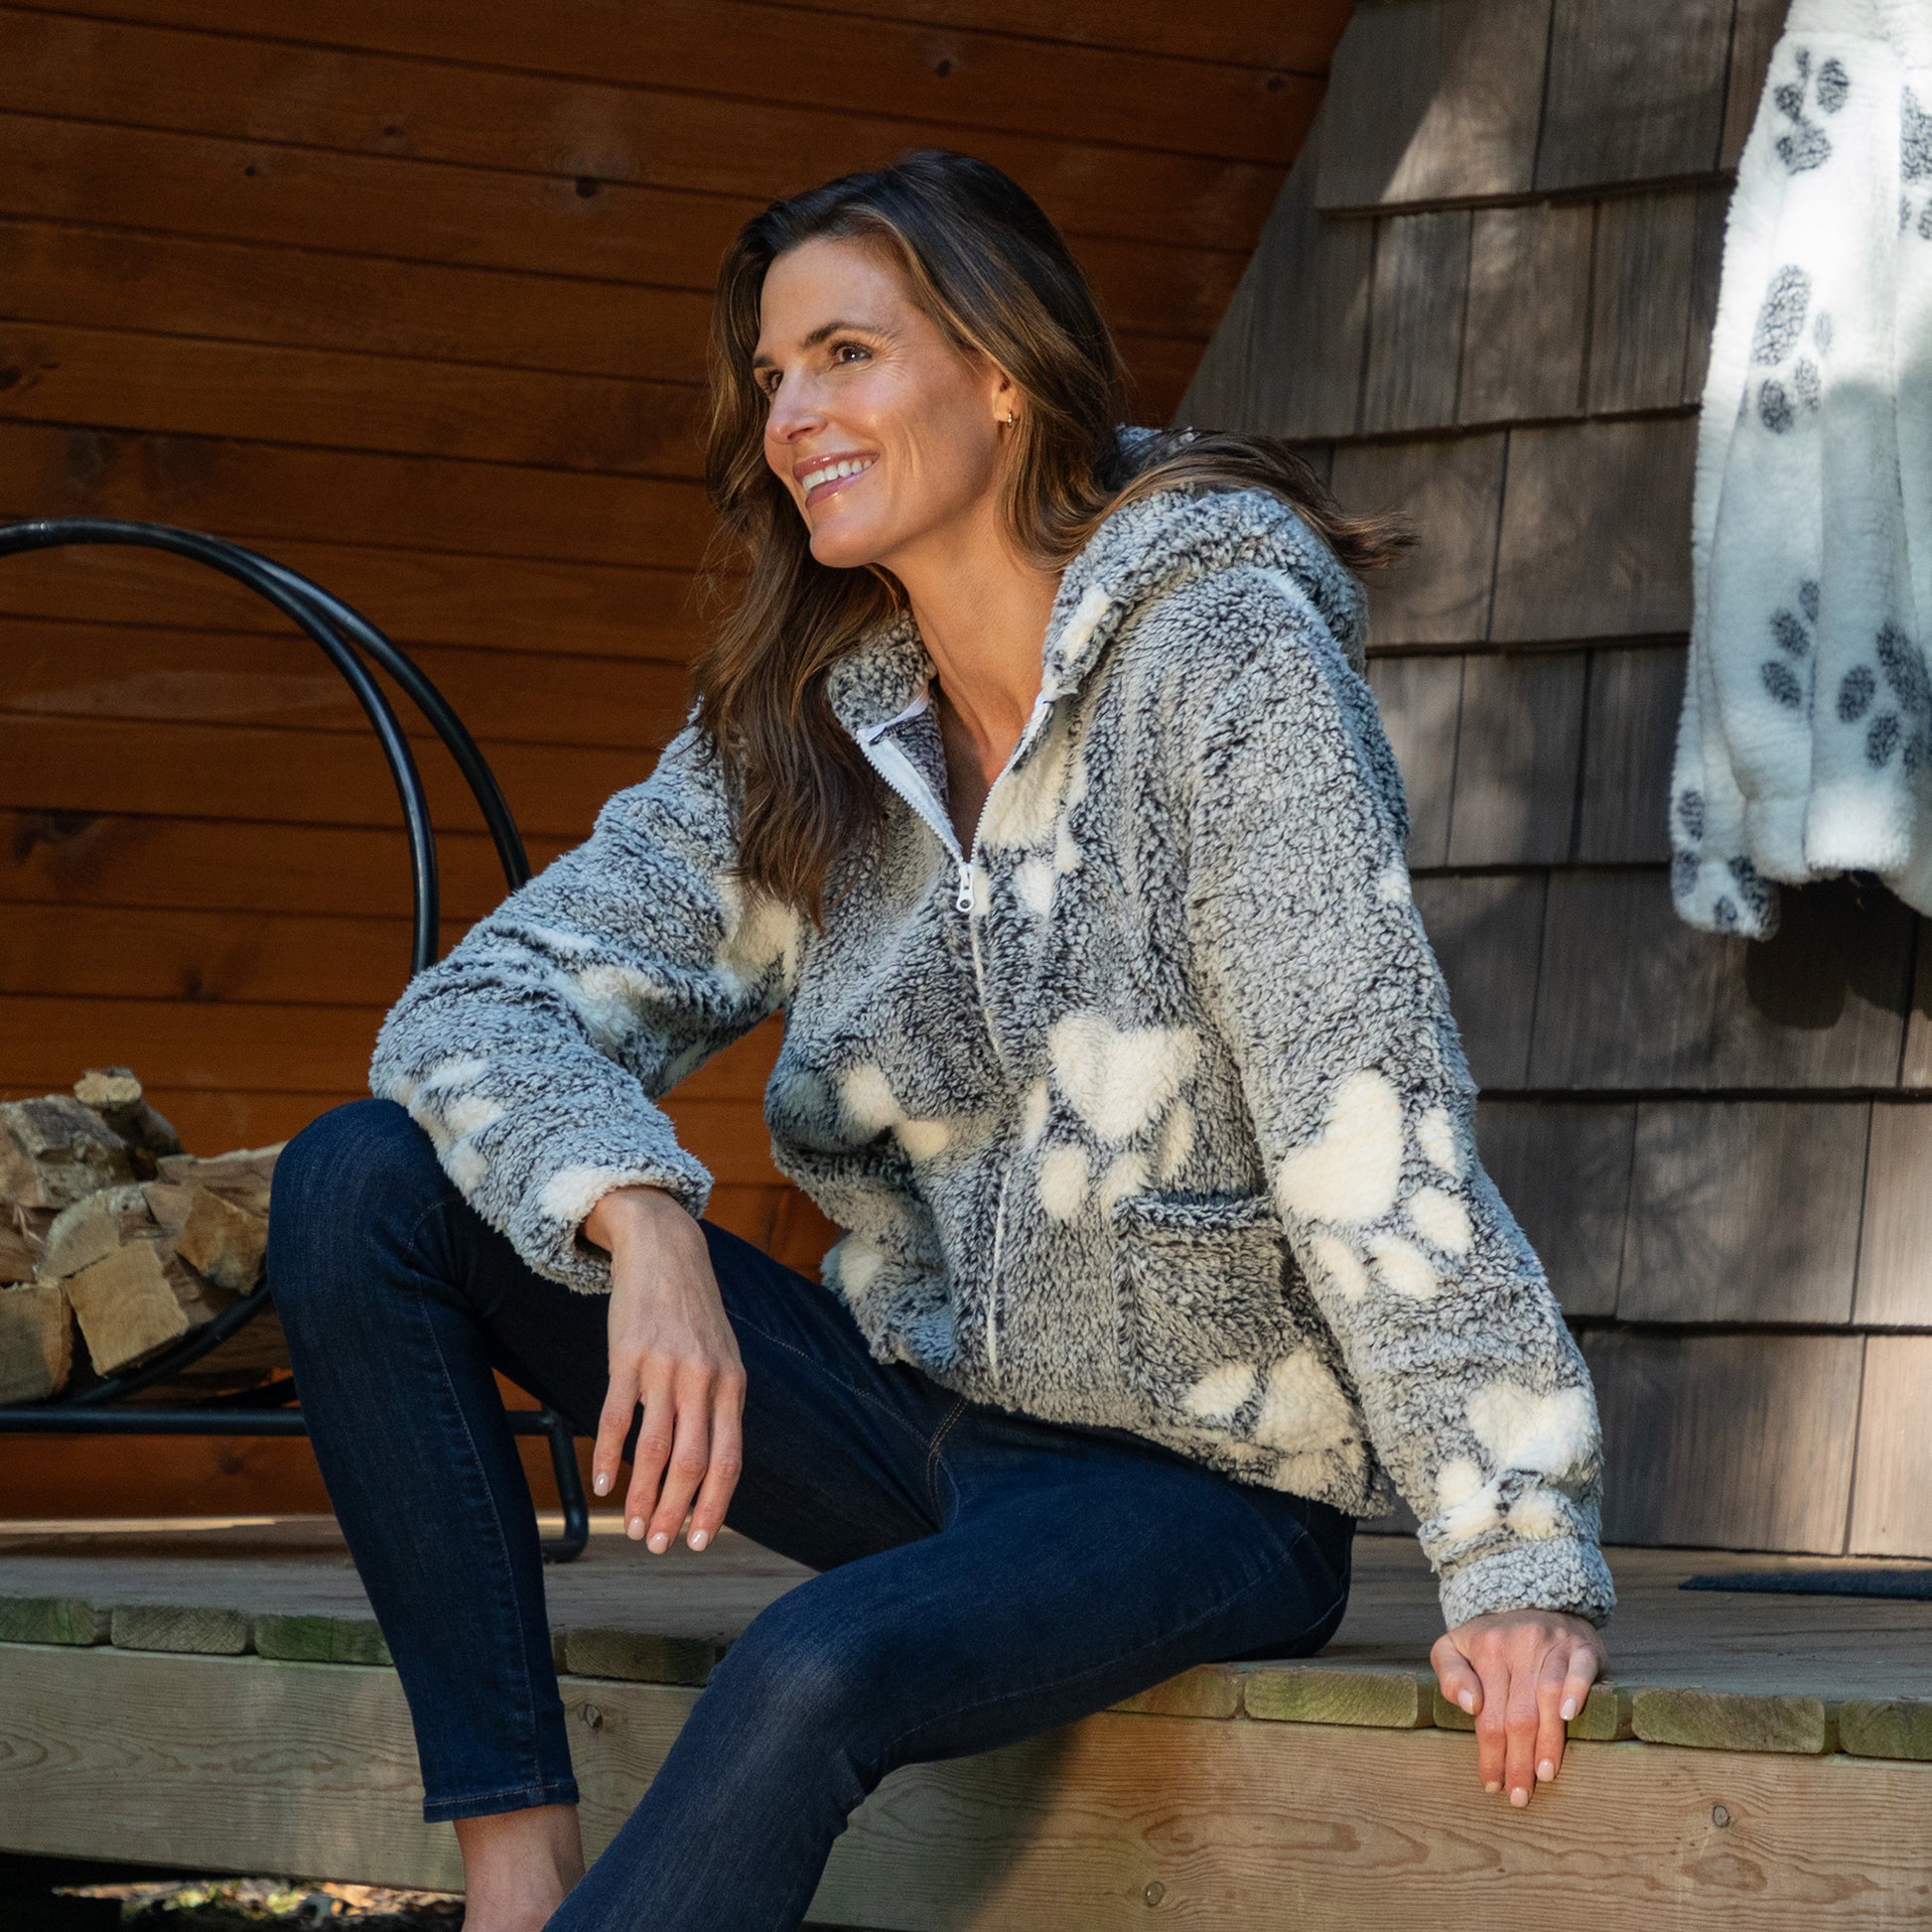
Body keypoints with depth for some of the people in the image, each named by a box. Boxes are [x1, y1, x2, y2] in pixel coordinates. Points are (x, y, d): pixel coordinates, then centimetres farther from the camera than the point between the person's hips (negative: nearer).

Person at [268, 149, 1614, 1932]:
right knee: (362, 1182, -9)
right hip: (916, 1407, 7)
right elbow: (485, 1005, -5)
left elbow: (1367, 1105, -22)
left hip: (1202, 1469, -6)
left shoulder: (1220, 646, -15)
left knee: (818, 1673, -36)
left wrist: (1517, 1558, -26)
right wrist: (645, 1224, -27)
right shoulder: (800, 729, 3)